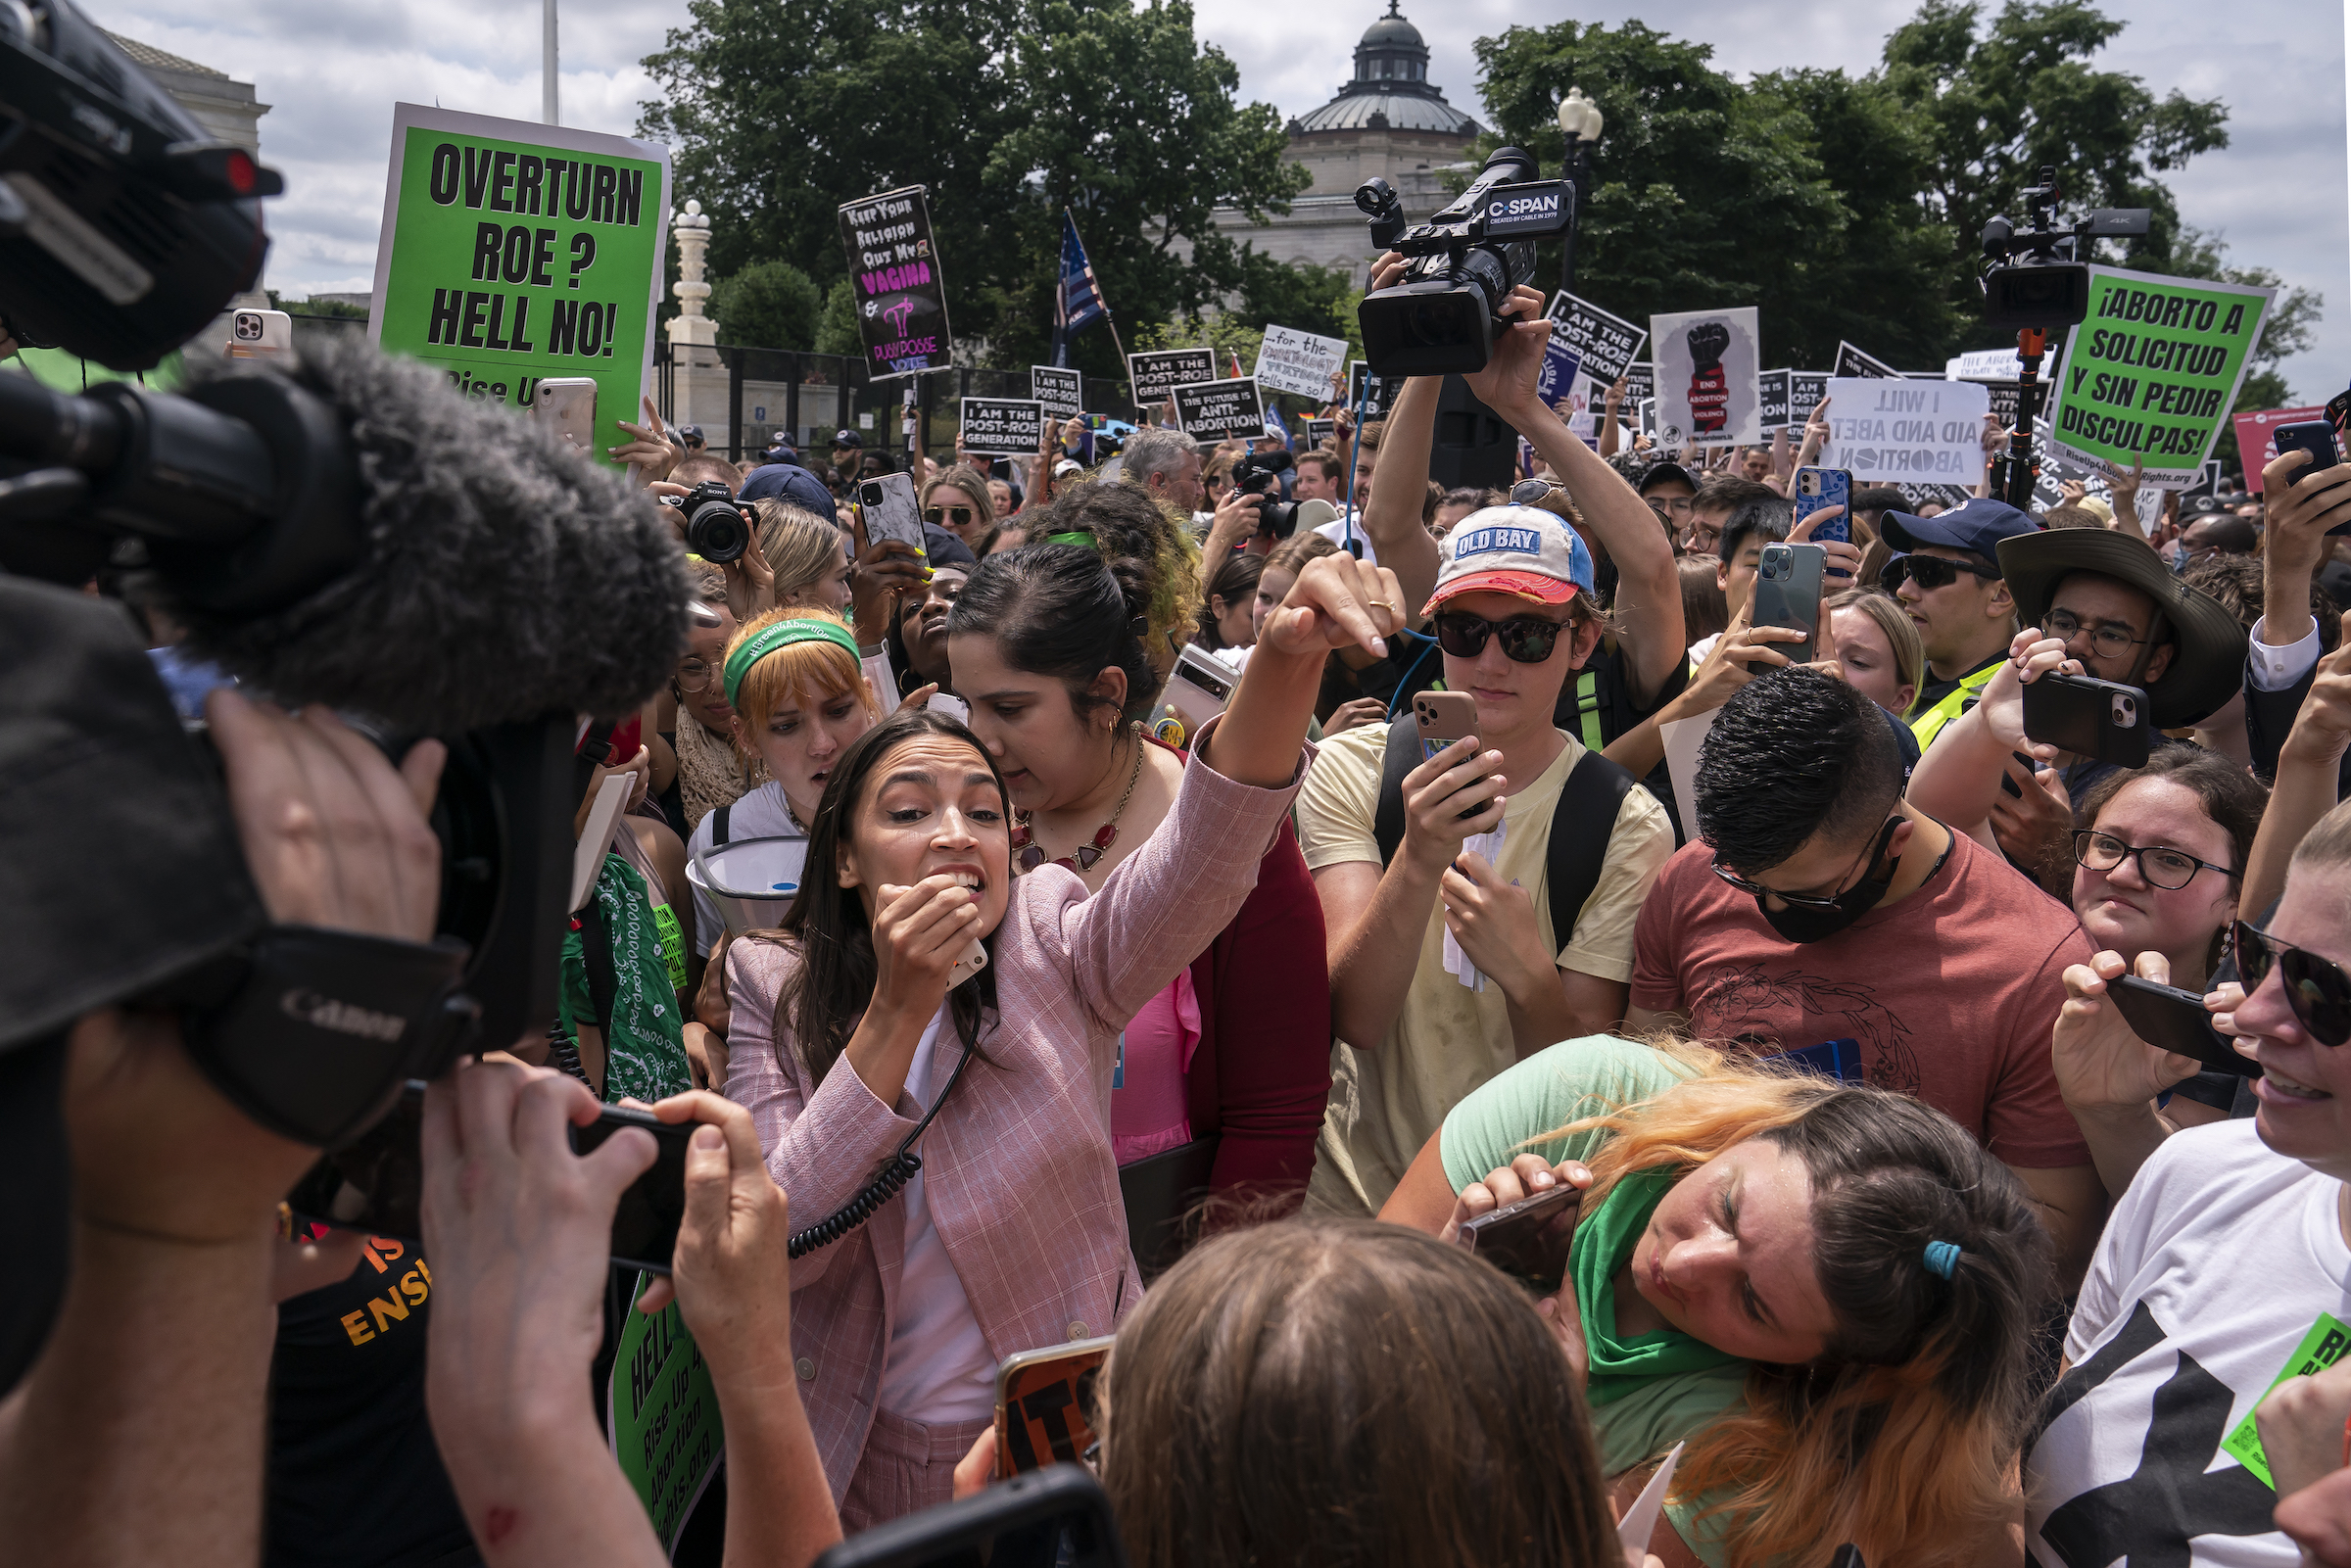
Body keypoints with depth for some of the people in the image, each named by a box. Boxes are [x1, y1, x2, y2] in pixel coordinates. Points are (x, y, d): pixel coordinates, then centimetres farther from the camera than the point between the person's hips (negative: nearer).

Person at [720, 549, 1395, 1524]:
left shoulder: (1052, 948, -9)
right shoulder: (777, 992, -5)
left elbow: (1204, 849, -29)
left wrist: (1288, 656, -46)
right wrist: (901, 1007, -24)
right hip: (859, 1473, 1)